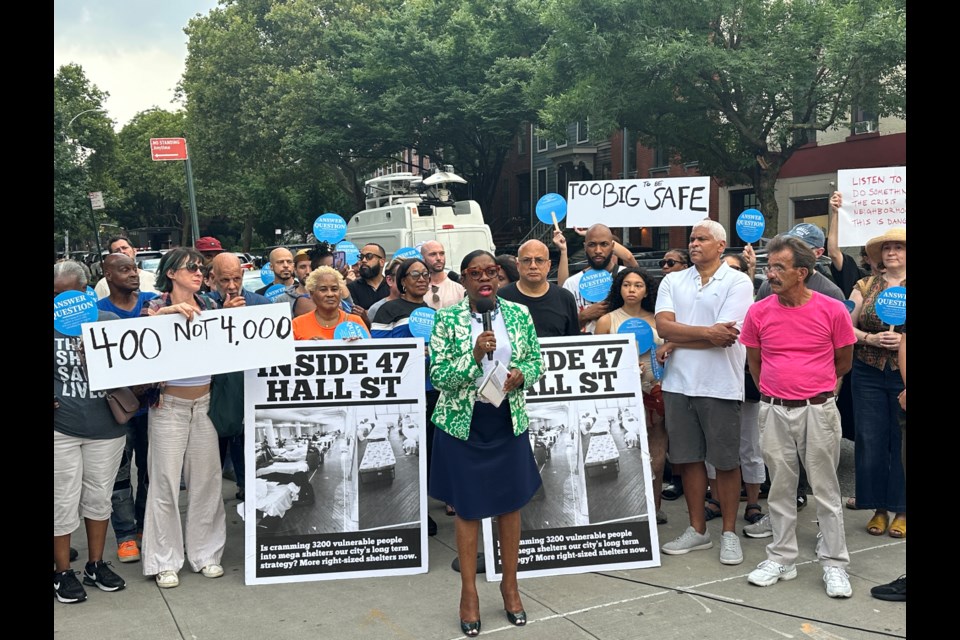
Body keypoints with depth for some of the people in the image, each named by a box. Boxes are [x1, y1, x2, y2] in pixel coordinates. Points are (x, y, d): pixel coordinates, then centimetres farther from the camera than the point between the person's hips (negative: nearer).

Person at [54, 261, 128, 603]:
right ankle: (62, 572, 22)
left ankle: (96, 565, 29)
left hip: (106, 427, 2)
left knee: (98, 497, 14)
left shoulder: (109, 322, 1)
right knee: (64, 501, 6)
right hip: (60, 429, -1)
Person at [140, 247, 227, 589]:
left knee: (206, 478, 8)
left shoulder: (209, 305, 8)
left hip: (205, 402, 4)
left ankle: (205, 552, 21)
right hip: (169, 405, -3)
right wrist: (166, 311, -28)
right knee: (166, 480, 1)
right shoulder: (156, 306, -2)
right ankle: (165, 560, 13)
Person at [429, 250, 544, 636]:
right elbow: (437, 377, -11)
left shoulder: (519, 314, 1)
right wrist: (475, 355, -24)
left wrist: (520, 374, -14)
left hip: (509, 422, 3)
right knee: (468, 509, 8)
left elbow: (536, 362, 7)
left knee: (511, 504, 12)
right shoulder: (447, 319, -7)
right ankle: (469, 593, 24)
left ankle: (510, 585, 31)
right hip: (462, 424, -2)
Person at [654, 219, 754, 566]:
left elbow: (724, 338, -14)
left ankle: (729, 532, 18)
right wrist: (706, 332, -16)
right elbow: (663, 325, -6)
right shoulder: (673, 281, 9)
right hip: (678, 384, 4)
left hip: (720, 386, -4)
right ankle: (697, 529, 24)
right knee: (688, 458, 11)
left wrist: (676, 343, -7)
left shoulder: (737, 282, -4)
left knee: (725, 461, 5)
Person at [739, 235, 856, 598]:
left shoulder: (833, 311, -6)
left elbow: (844, 361, 8)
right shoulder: (759, 313, -2)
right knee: (780, 488, 11)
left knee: (826, 489, 6)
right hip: (774, 411, 2)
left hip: (818, 410, -2)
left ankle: (834, 564, 18)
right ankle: (781, 559, 23)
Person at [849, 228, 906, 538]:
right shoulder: (865, 286, 9)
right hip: (868, 374, 2)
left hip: (903, 375, -2)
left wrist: (902, 340, -18)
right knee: (870, 441, 3)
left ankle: (901, 510, 15)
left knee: (900, 441, 2)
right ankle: (879, 508, 16)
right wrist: (870, 339, -12)